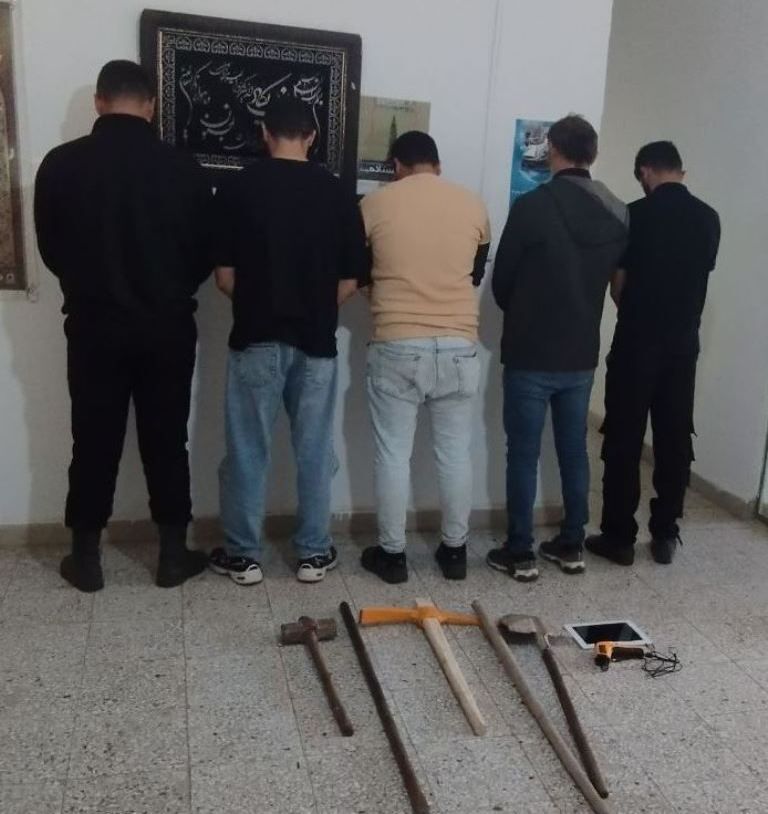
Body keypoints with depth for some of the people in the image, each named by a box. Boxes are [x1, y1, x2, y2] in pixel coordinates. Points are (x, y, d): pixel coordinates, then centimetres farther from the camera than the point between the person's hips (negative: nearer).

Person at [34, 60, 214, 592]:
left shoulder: (61, 164, -4)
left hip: (94, 326, 0)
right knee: (167, 442, 9)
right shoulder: (184, 169, -5)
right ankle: (174, 555, 18)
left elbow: (51, 250, 5)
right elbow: (206, 254, 2)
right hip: (167, 328, 0)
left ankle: (86, 558, 20)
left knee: (95, 442, 10)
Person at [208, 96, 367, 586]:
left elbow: (225, 276, -4)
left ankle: (244, 555, 18)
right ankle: (315, 554, 20)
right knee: (315, 451, 11)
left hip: (256, 339, -1)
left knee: (249, 450, 8)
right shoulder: (337, 193, 0)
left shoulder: (241, 188, -4)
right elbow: (350, 281, 0)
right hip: (317, 341, 2)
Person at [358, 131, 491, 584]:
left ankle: (392, 554, 15)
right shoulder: (473, 206, 6)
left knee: (393, 454, 7)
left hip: (396, 347, -2)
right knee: (456, 453, 11)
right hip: (459, 346, 2)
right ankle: (455, 550, 22)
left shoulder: (375, 205, 0)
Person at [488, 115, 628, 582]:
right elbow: (615, 279, 13)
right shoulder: (619, 216, 4)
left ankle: (520, 554, 9)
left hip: (531, 354, -5)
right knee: (575, 451, 14)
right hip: (583, 355, 5)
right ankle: (572, 546, 23)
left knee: (523, 454, 3)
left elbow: (502, 281, -5)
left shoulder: (533, 206, -13)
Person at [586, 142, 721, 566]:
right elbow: (699, 275, 12)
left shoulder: (636, 214, -9)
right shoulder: (709, 218, 5)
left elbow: (618, 285, -3)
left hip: (637, 344, -4)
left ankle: (619, 537, 9)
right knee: (675, 440, 11)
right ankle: (665, 535, 19)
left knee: (624, 441, 3)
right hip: (684, 344, 5)